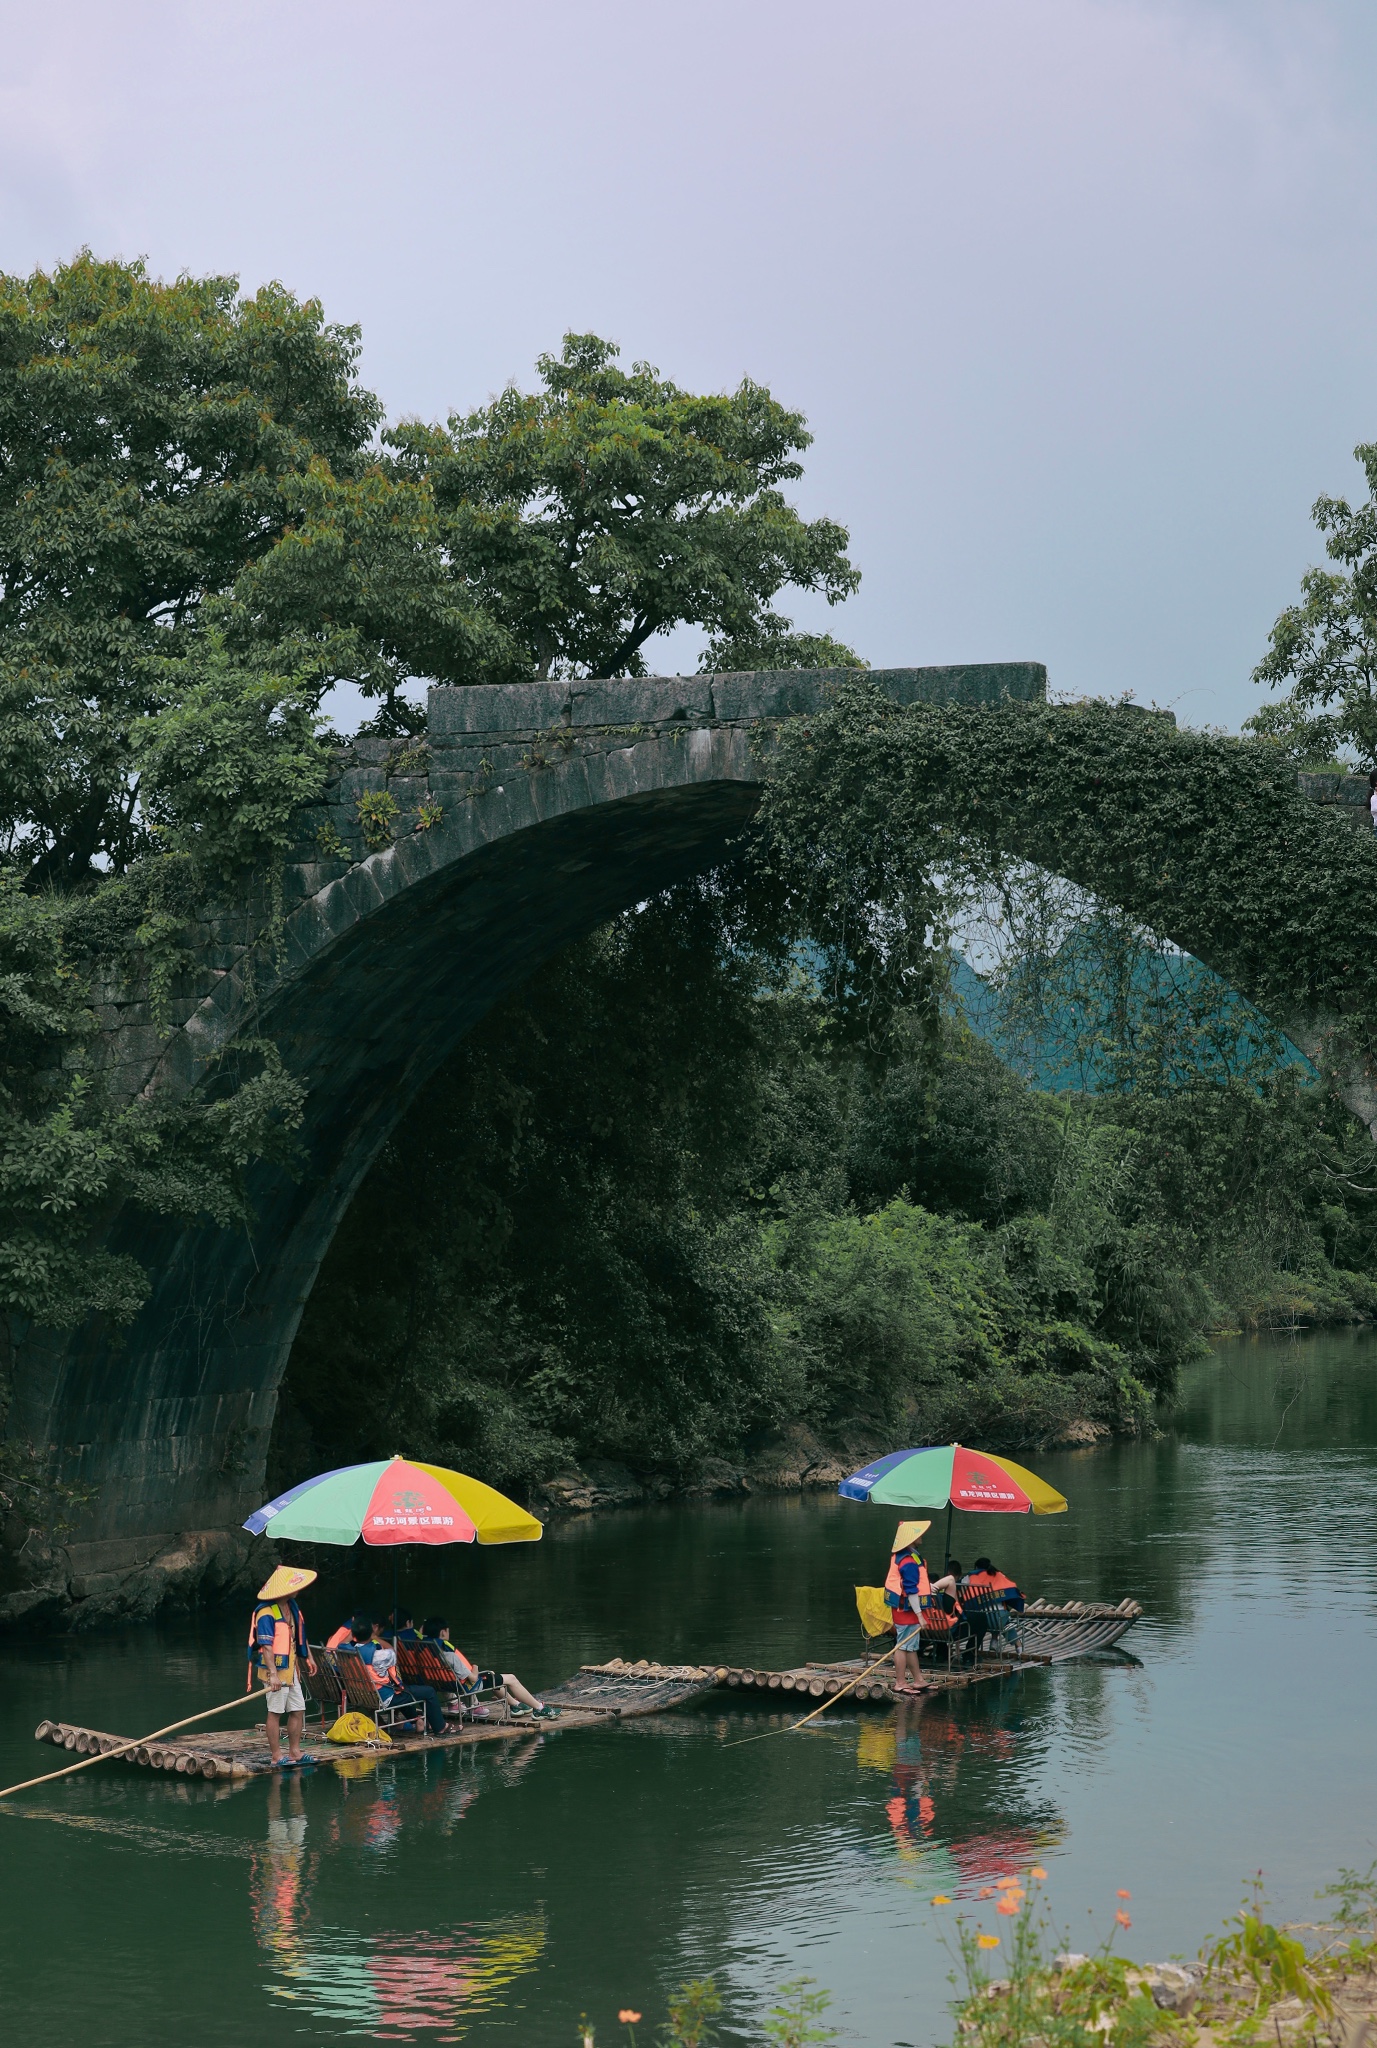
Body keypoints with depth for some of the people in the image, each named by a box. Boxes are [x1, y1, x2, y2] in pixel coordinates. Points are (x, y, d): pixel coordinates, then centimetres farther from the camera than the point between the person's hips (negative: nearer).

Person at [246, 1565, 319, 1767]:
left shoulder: (291, 1607, 11)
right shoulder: (266, 1613, -18)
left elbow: (300, 1634, 25)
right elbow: (266, 1645, -24)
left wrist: (308, 1657, 26)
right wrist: (273, 1674, -29)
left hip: (291, 1669, 9)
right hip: (275, 1670, -9)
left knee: (297, 1710, 10)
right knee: (275, 1712, -3)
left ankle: (294, 1752, 19)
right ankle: (276, 1756, 1)